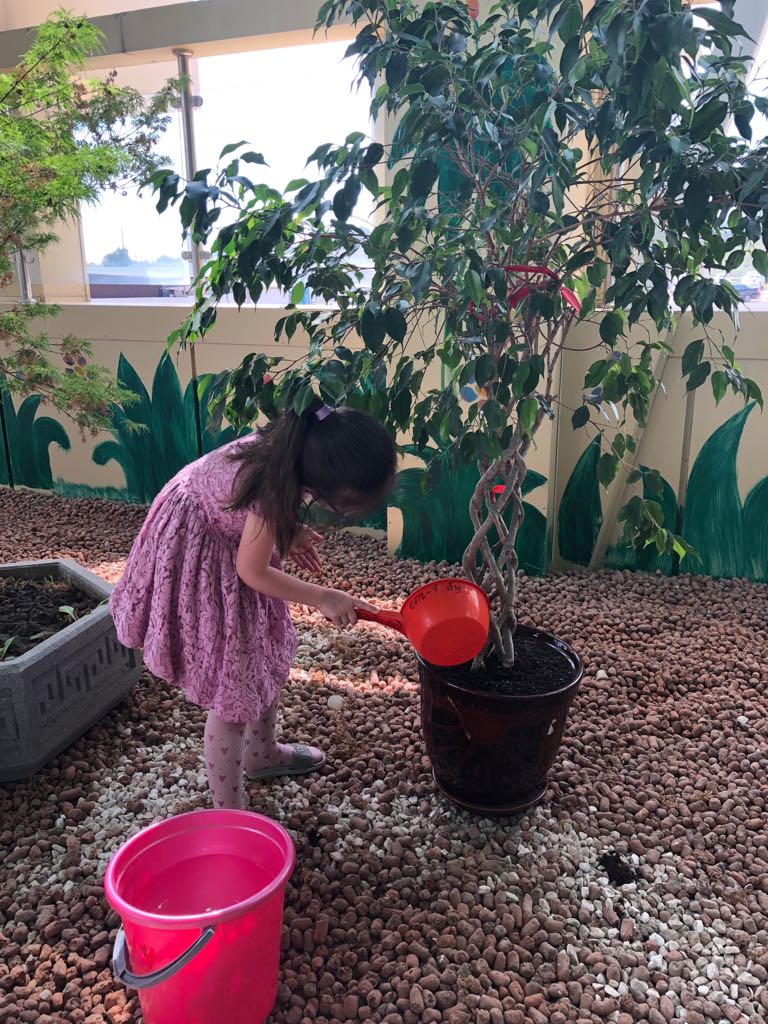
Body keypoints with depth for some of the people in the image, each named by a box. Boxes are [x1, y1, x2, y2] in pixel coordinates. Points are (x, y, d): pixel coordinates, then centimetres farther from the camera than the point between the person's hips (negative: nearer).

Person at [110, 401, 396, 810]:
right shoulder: (275, 488, -38)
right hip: (198, 552, -9)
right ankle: (229, 814, 13)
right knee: (232, 684, -4)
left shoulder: (297, 445, -17)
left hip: (228, 531, 9)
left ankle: (261, 754, 43)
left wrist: (288, 530, -9)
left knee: (268, 654, 20)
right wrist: (322, 597, -14)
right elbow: (253, 572, -22)